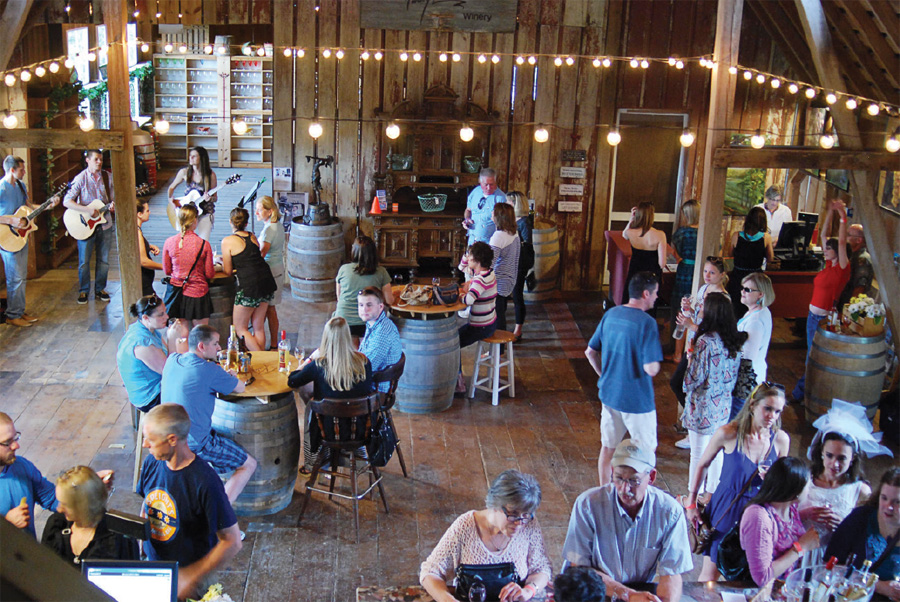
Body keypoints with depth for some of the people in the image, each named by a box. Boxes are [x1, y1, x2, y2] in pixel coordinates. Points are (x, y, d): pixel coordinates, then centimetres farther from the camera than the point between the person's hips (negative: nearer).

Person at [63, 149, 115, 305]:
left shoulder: (107, 177, 3)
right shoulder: (81, 179, -9)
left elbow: (112, 197, 11)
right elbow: (67, 201, -15)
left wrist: (112, 205, -13)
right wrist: (87, 210, -24)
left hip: (104, 224, 4)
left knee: (104, 260, 9)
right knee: (84, 261, 3)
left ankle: (100, 289, 24)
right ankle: (83, 291, 17)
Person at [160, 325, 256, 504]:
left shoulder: (172, 360, 2)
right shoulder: (209, 370, -20)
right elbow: (240, 387, -8)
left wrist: (223, 375, 9)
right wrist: (231, 375, 14)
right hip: (195, 444, -8)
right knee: (249, 465, 4)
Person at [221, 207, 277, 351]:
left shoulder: (227, 241, -3)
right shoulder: (252, 237, 13)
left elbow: (228, 271, 1)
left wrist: (222, 262, 23)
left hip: (248, 285, -6)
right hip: (266, 281, 6)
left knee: (240, 328, 8)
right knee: (259, 327, 16)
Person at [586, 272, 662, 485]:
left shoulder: (610, 314, 2)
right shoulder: (647, 323, -20)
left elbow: (590, 352, 10)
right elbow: (651, 369, -25)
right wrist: (656, 363, -3)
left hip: (609, 394, 7)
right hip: (637, 399, -7)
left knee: (608, 447, 18)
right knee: (647, 450, 12)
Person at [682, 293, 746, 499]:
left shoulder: (705, 342, -23)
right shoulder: (734, 341, -1)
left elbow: (694, 379, -20)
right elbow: (734, 375, 11)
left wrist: (690, 358, -2)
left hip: (703, 406, -7)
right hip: (724, 405, 7)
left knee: (698, 455, 6)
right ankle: (713, 494, 36)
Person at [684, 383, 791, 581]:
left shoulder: (781, 440, -7)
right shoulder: (728, 433, -15)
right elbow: (702, 465, 1)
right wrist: (691, 503, 3)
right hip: (724, 510, -2)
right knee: (710, 576, 4)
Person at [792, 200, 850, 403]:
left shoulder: (843, 269, -13)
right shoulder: (828, 265, 6)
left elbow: (841, 242, -27)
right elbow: (824, 234, 9)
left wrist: (843, 217, -25)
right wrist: (830, 212, 4)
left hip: (826, 317, -8)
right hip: (813, 314, 8)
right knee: (811, 353, 17)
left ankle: (801, 392, 11)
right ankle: (806, 389, 28)